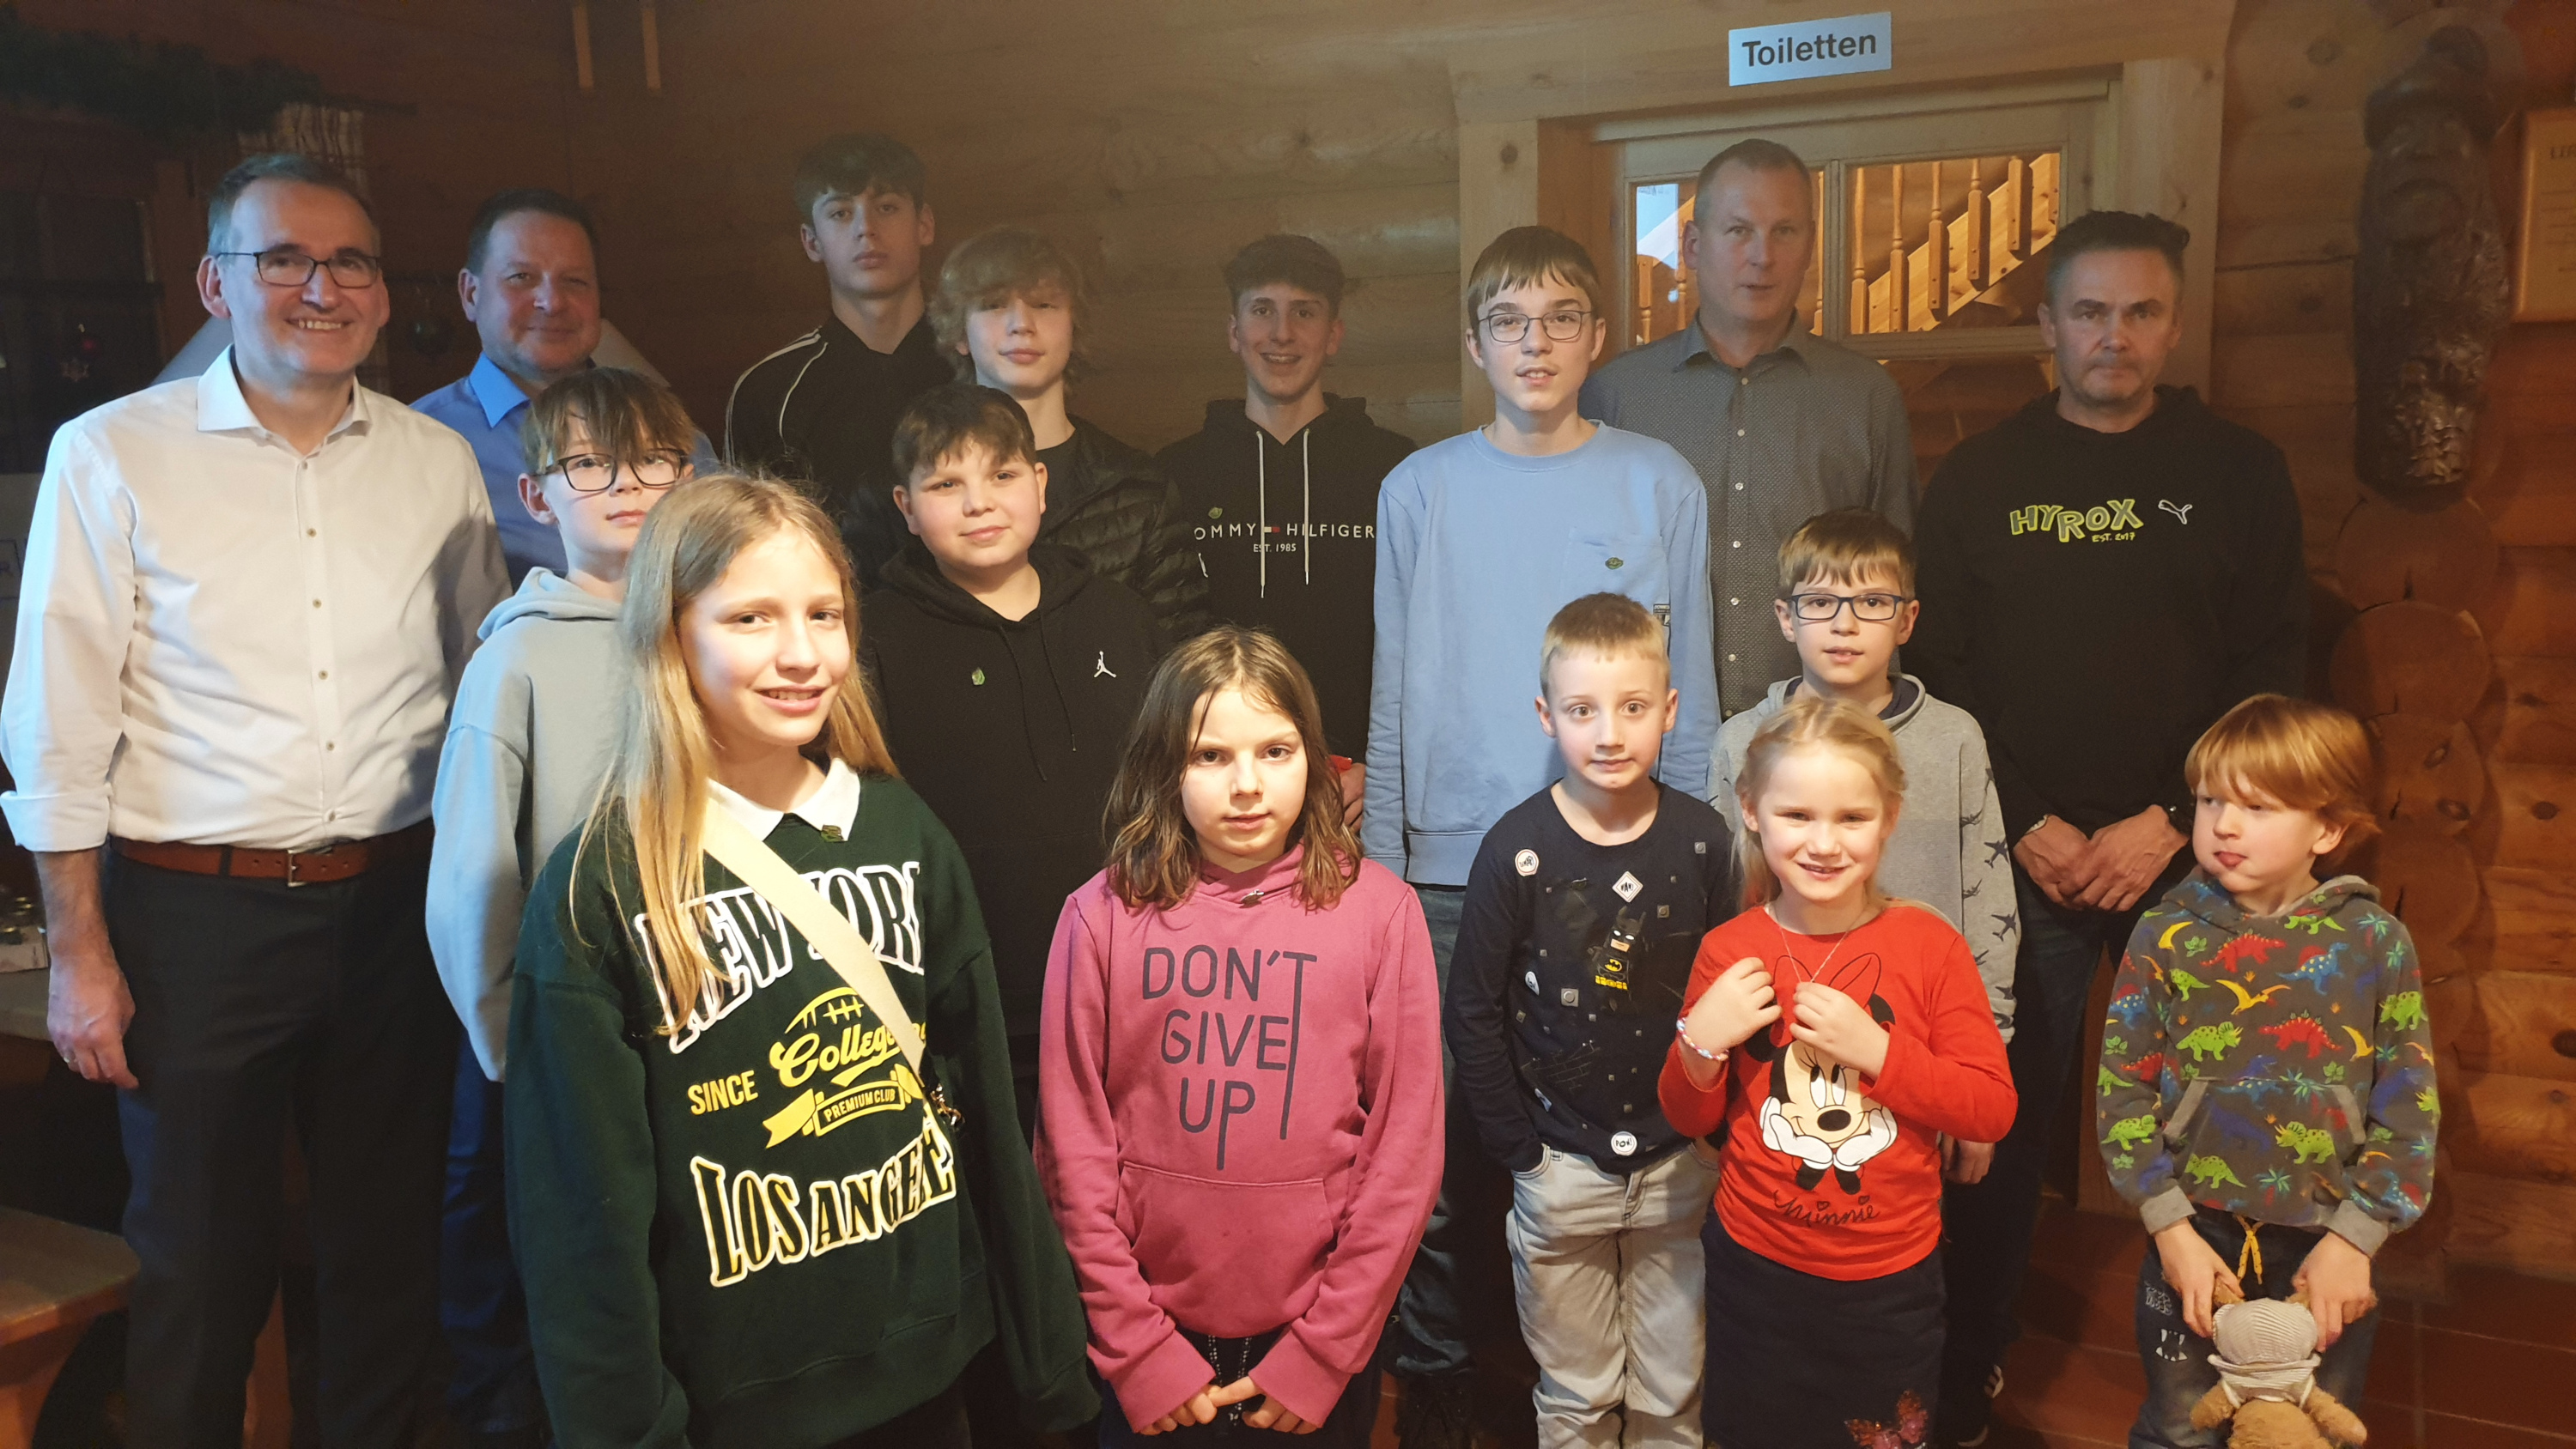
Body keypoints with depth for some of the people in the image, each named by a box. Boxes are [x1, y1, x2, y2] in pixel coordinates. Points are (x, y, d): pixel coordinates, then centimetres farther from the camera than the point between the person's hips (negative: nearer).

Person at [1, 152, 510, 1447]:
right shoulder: (113, 455, -3)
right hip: (196, 915, -2)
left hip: (394, 904, 3)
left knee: (392, 1239, 15)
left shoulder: (436, 462, 5)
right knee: (202, 1254, 12)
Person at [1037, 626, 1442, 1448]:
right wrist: (1139, 1350, -7)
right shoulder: (1102, 917, -6)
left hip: (1323, 1343, 0)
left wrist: (1322, 1354, -7)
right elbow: (1074, 1150, -4)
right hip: (1147, 1348, 0)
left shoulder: (1379, 910, -7)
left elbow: (1405, 1150, -6)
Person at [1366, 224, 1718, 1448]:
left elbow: (1687, 696, 5)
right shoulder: (1421, 490, 4)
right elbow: (1394, 697, 5)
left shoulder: (1661, 487, 3)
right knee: (1443, 1136, 5)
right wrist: (1380, 870, 4)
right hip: (1453, 866, 0)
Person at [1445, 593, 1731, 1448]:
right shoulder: (1518, 849, -11)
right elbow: (1472, 1014, -5)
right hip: (1561, 1168, -1)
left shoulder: (1703, 840, -5)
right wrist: (1519, 1151, -6)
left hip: (1681, 1162, 2)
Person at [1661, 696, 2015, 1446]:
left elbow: (1993, 1110, -10)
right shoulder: (1729, 952, -8)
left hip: (1893, 1278, 0)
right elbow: (1690, 1119, 1)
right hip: (1757, 1269, 1)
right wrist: (1700, 1043, -18)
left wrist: (1878, 1051, -22)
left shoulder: (1930, 943, -9)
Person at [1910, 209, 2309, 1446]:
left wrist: (2171, 823, -11)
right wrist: (2025, 824, -9)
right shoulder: (1977, 479, 4)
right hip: (2022, 861, 0)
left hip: (2185, 861, 1)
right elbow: (1934, 675, 1)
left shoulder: (2240, 474, 5)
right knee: (2003, 1126, 3)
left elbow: (2275, 671, 0)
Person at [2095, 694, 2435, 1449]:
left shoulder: (2375, 941, -7)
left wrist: (2353, 1239, -9)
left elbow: (2409, 1108, -4)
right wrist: (2172, 1230, -11)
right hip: (2195, 1240, 0)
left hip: (2326, 1248, 0)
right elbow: (2122, 1089, -6)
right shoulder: (2165, 935, -7)